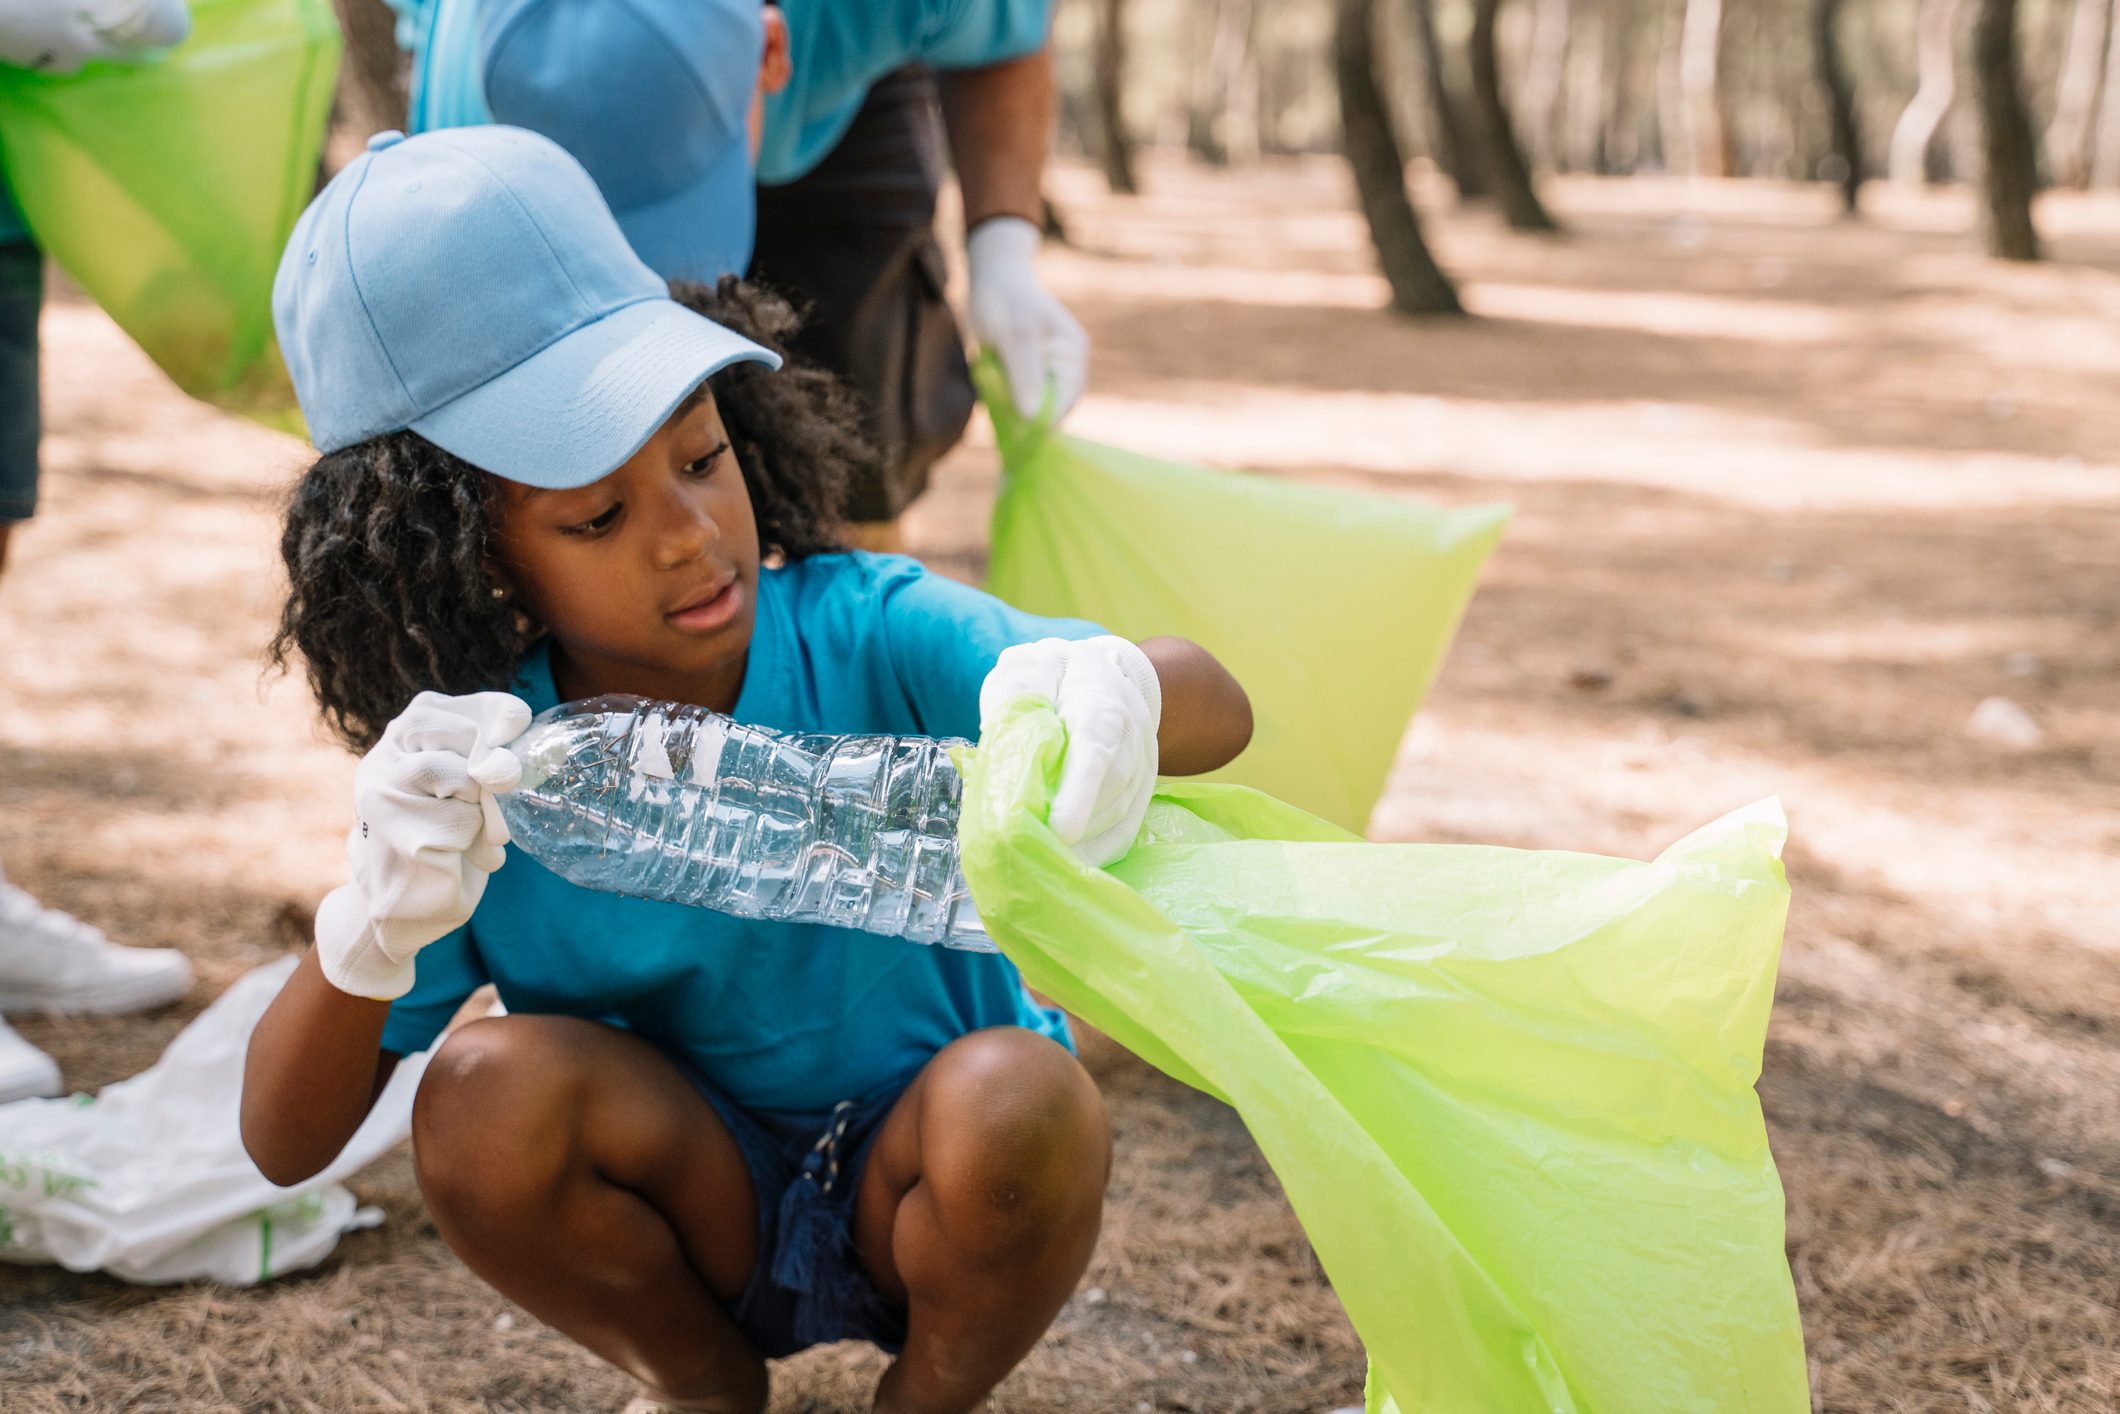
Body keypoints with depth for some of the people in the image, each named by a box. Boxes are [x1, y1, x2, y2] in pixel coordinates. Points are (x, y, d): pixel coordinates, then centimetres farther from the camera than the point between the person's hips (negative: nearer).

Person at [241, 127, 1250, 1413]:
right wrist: (376, 923, -39)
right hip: (702, 1214, 2)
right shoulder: (466, 782, -16)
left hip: (920, 1191, -1)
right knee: (486, 1091, -26)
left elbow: (1222, 710, -30)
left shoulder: (866, 637, -21)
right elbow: (286, 1146, -17)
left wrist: (1115, 695, -56)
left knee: (1018, 1100, -34)